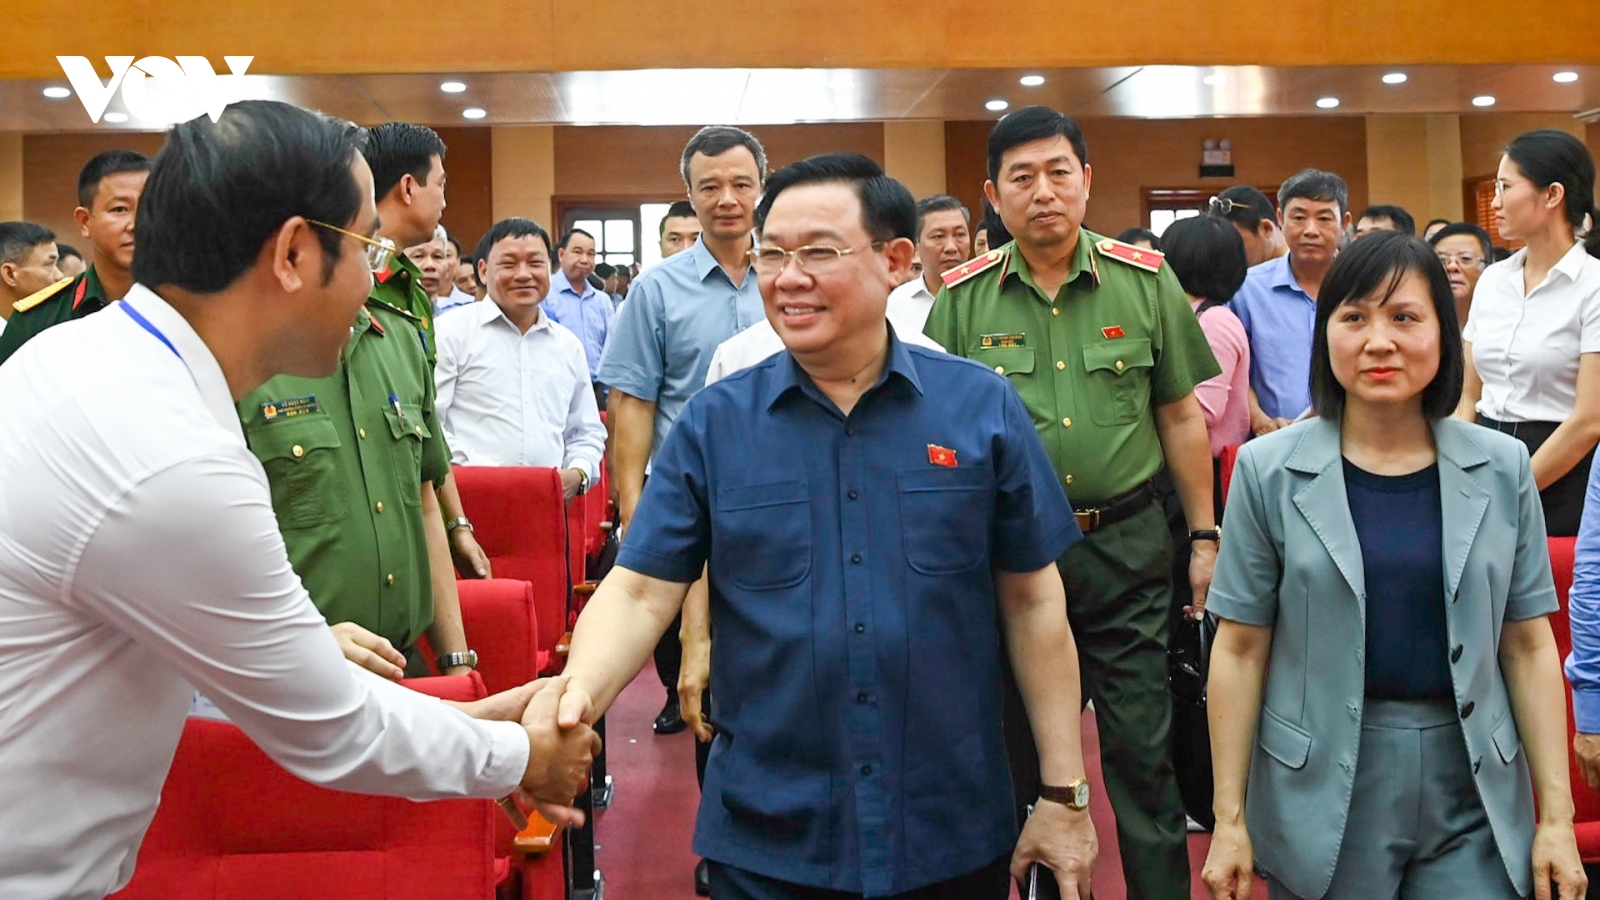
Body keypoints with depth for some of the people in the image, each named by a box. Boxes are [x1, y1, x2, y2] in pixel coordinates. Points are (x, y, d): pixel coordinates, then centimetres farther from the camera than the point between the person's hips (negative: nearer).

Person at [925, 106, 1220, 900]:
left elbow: (1180, 417, 5)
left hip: (1127, 543, 0)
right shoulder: (962, 299, -1)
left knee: (1143, 750, 5)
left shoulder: (1146, 281, -1)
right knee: (1025, 752, 14)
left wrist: (1205, 536, 5)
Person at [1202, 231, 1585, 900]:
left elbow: (1529, 646, 5)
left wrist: (1557, 817, 2)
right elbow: (1240, 650, -4)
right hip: (1325, 797, -1)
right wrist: (1229, 820, -4)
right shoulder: (1270, 470, -5)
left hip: (1472, 796, 2)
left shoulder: (1501, 469, 1)